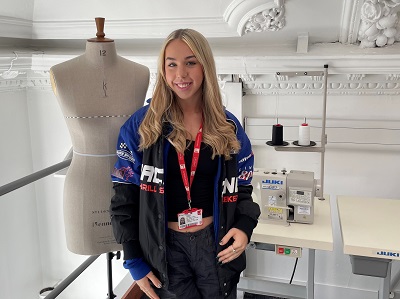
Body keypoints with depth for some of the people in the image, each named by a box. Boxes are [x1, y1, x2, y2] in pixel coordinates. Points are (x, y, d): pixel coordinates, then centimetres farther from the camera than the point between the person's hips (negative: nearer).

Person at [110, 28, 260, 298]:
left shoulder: (228, 127, -1)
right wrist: (134, 261, -6)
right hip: (164, 247, -1)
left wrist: (244, 226, -13)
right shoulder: (141, 125, -7)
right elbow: (124, 196, -4)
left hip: (216, 244, 2)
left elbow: (243, 188, 6)